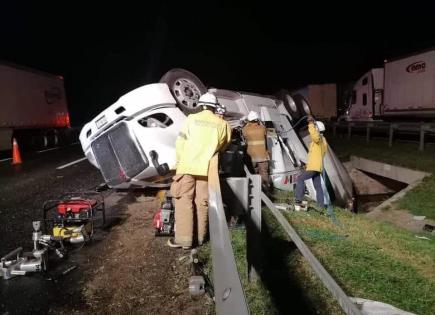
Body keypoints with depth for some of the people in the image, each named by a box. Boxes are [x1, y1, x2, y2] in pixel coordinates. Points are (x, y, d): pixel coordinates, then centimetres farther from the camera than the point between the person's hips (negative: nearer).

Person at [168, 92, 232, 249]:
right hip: (207, 168, 2)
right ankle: (200, 237, 16)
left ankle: (184, 239, 1)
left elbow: (180, 141, 1)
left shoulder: (191, 119, 2)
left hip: (187, 166, -1)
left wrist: (180, 160, 13)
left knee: (184, 201, 2)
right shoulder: (223, 124, 6)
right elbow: (224, 145, 17)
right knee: (202, 202, 8)